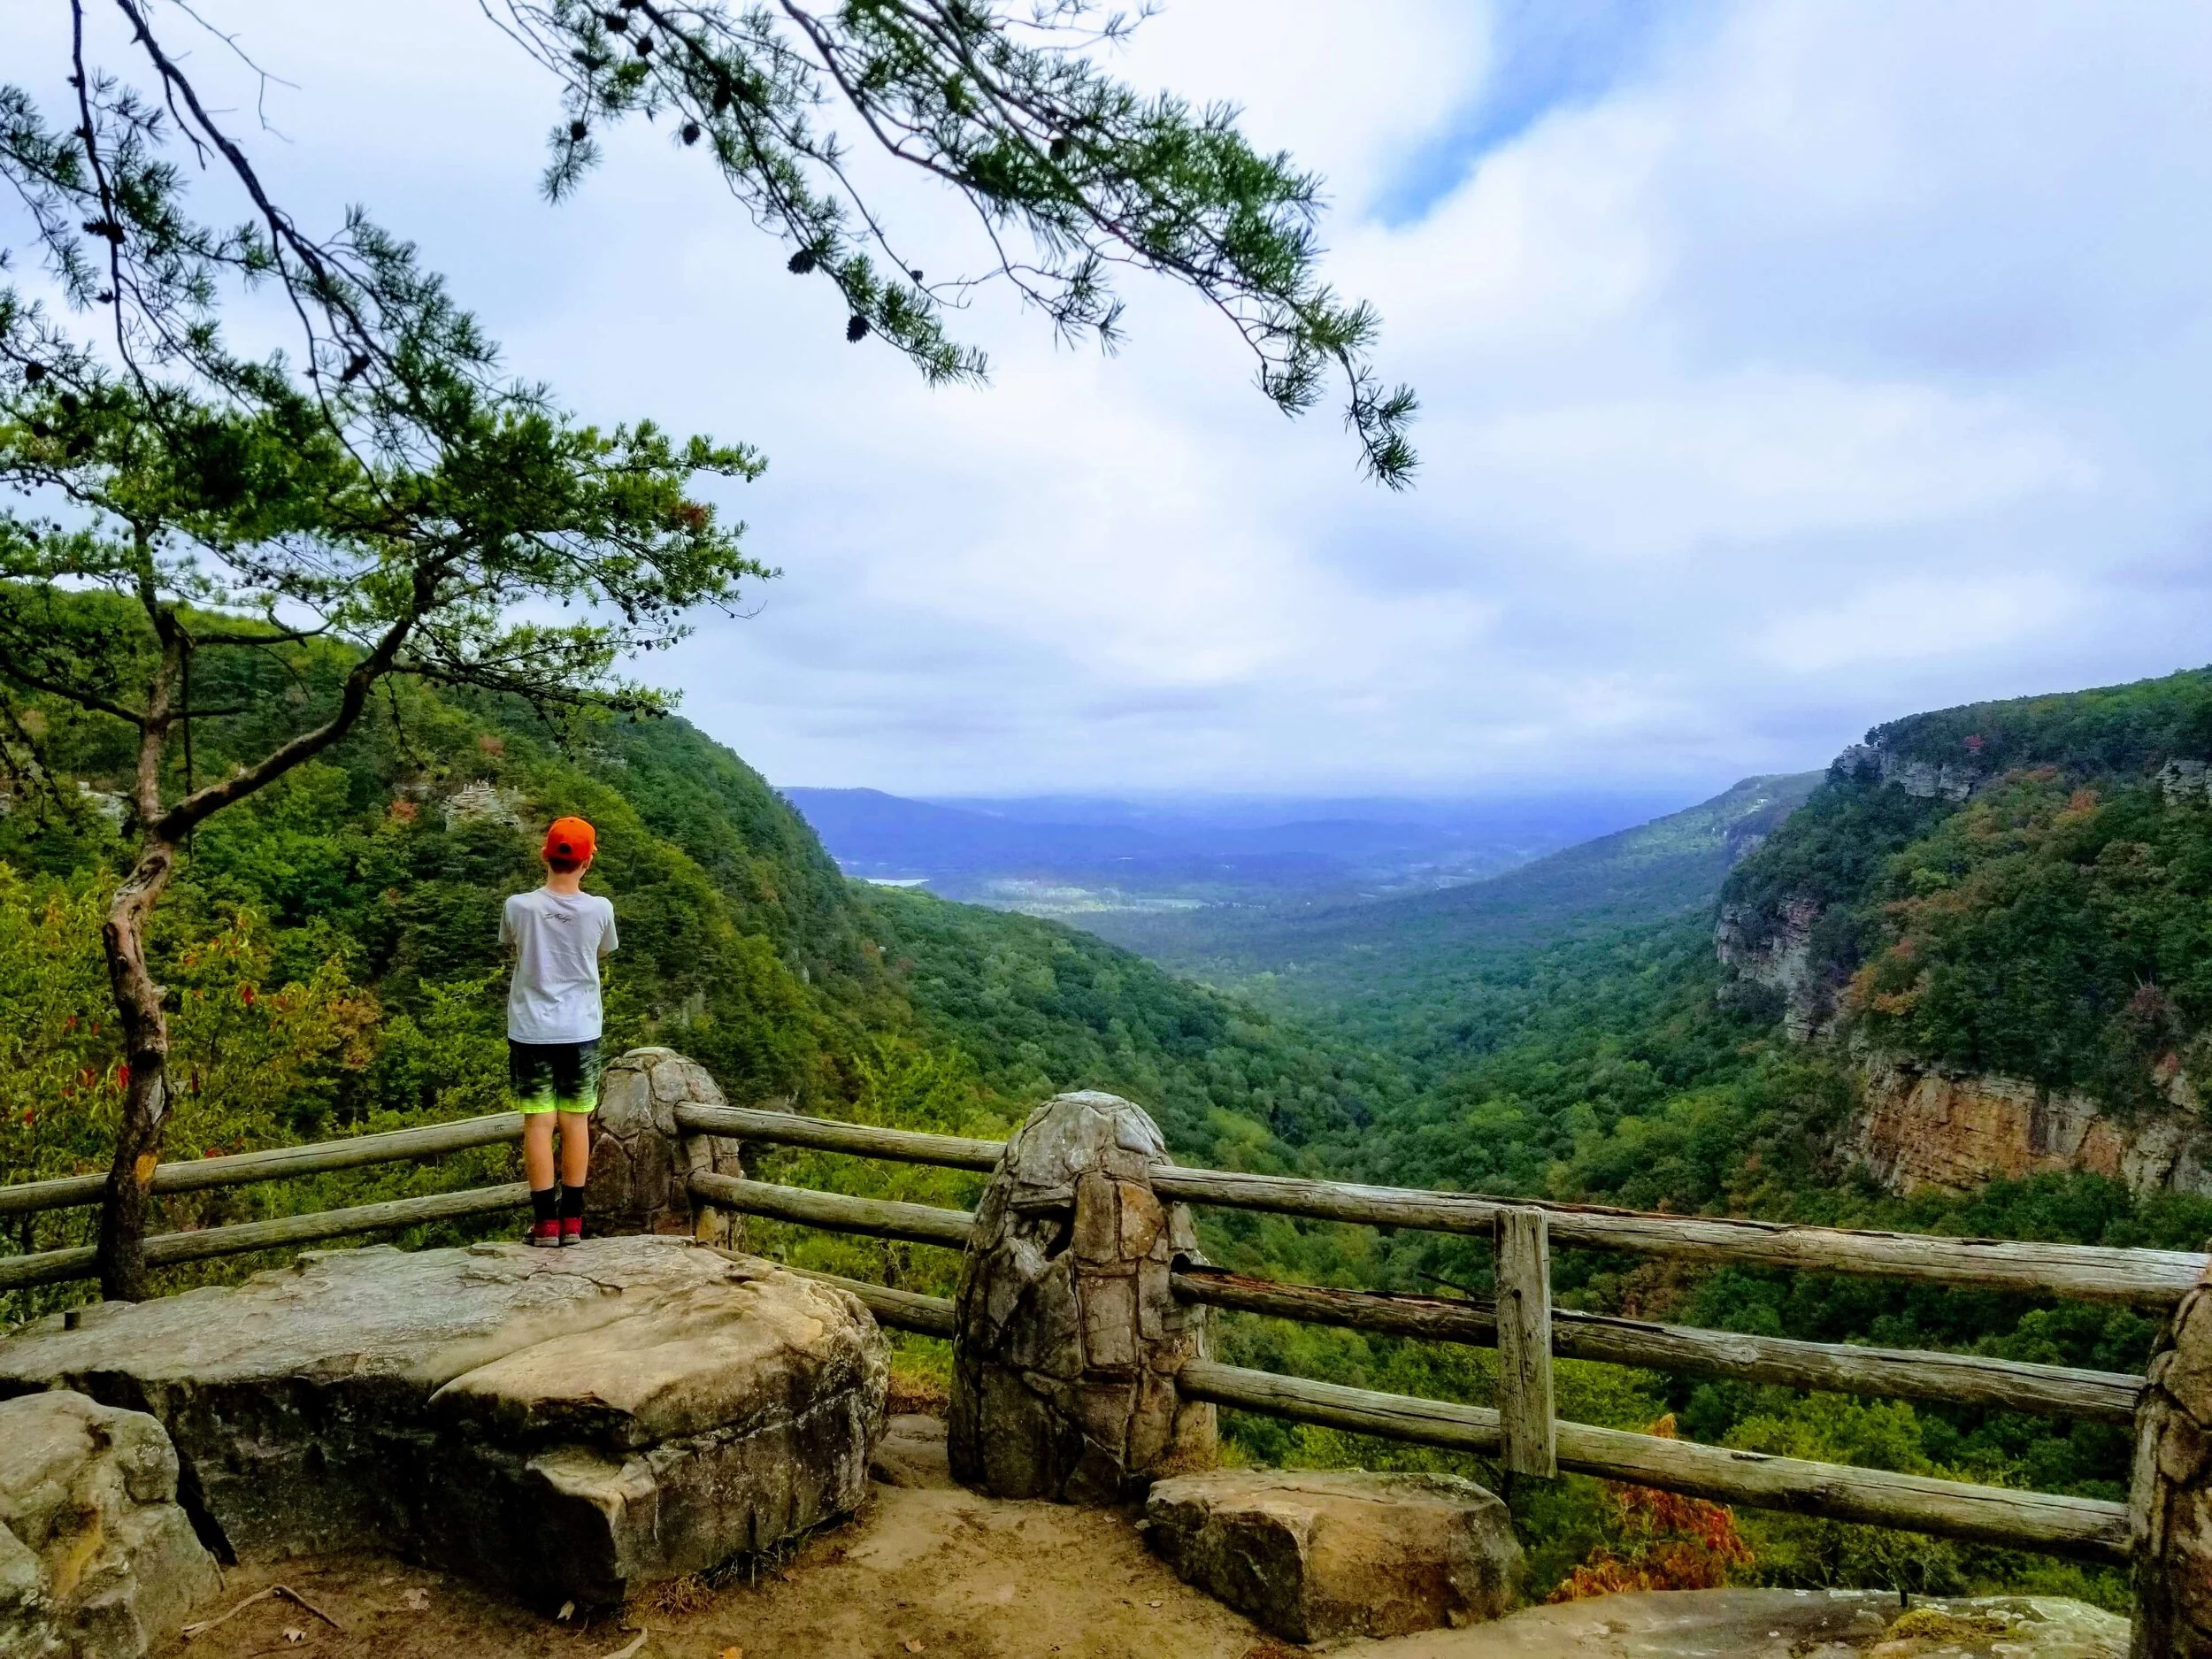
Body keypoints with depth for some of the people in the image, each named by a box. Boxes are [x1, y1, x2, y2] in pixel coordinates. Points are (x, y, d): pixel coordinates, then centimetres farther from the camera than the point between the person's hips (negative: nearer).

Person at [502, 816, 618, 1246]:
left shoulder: (518, 907, -10)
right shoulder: (599, 909, -9)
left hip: (531, 1031, 0)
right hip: (580, 1031, 1)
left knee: (539, 1122, 4)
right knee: (576, 1120, 9)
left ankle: (546, 1222, 6)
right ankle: (572, 1220, 13)